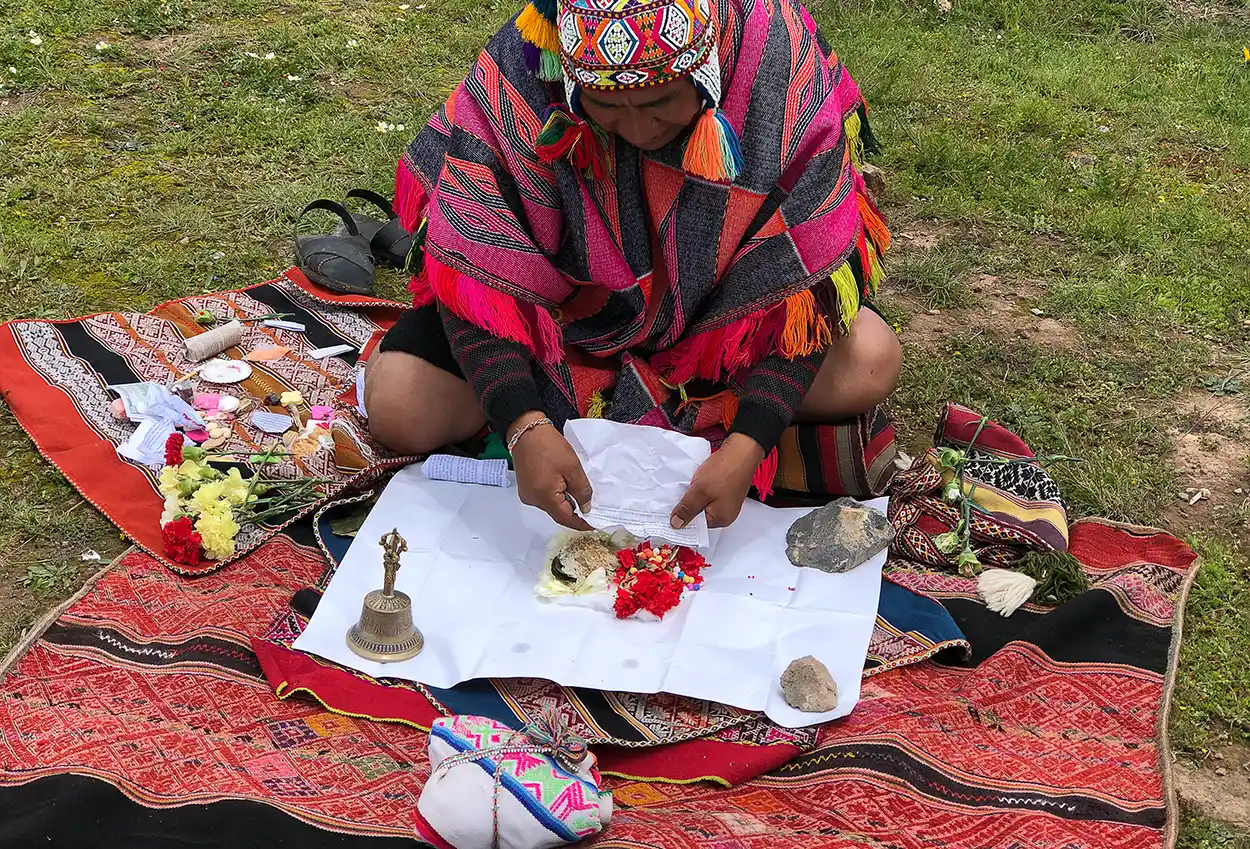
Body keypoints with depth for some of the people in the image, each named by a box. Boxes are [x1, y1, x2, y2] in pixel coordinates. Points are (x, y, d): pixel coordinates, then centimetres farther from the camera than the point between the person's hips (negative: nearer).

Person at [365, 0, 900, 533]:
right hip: (562, 313, 0)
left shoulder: (780, 69, -29)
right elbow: (475, 265, -27)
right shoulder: (519, 73, -29)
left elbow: (804, 275, -26)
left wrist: (747, 446, -36)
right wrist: (524, 427, -41)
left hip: (714, 306, 1)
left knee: (871, 362, -22)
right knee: (396, 407, -18)